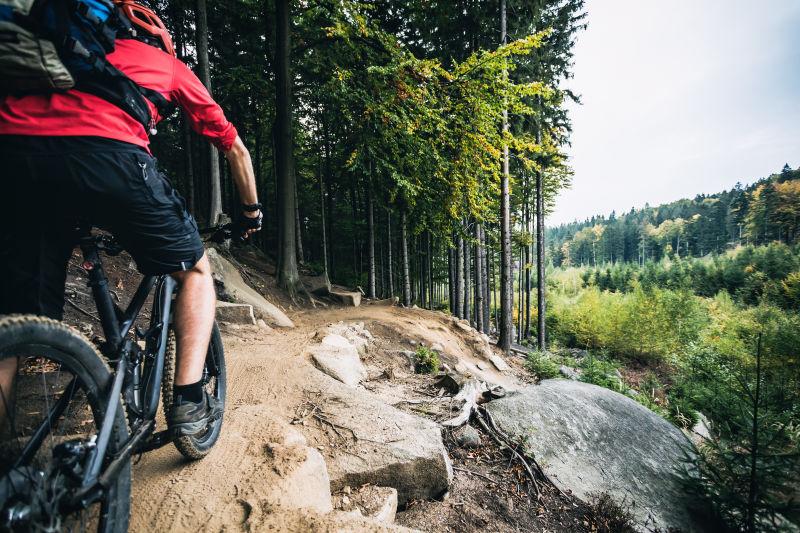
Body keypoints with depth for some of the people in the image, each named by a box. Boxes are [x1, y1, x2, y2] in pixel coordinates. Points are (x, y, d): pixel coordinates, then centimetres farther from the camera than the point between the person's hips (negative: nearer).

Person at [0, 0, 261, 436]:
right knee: (195, 269, 16)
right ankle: (189, 401, 10)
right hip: (107, 153, -4)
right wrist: (252, 211, 40)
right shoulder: (170, 64, 30)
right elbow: (234, 147, 28)